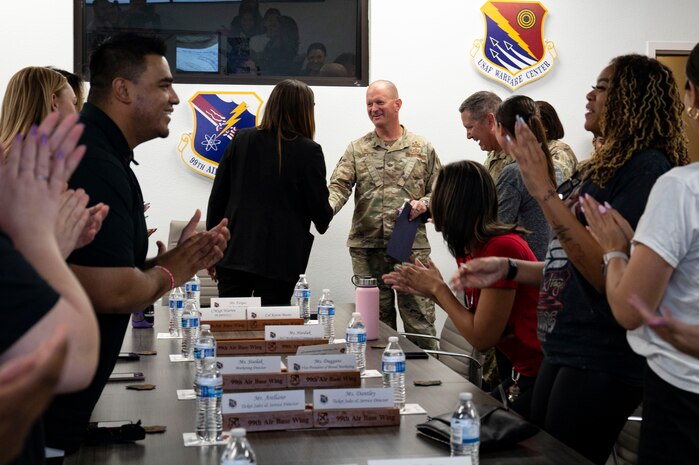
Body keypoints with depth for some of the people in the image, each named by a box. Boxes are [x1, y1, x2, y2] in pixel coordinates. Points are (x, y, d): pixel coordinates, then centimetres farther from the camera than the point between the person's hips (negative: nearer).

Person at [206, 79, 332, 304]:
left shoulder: (241, 140, 3)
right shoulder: (308, 151, -9)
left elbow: (218, 195, 7)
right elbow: (320, 209, -4)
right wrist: (323, 218, 20)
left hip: (234, 251, 3)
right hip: (279, 259, -3)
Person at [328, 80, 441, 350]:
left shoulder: (422, 148, 7)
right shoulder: (356, 150, 8)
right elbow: (339, 186, -4)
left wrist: (424, 204, -12)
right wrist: (326, 209, -25)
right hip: (367, 248, 1)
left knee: (420, 320, 0)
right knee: (376, 320, 9)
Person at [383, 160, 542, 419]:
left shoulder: (501, 247, -23)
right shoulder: (469, 250, 4)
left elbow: (481, 338, -20)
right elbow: (476, 323, 10)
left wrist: (438, 287, -9)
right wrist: (429, 292, 7)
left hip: (542, 376, -8)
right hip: (522, 372, 8)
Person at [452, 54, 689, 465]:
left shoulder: (648, 168, -16)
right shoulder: (607, 166, 14)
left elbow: (607, 272, -24)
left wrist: (544, 191, -25)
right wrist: (507, 268, 8)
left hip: (601, 363, -9)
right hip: (565, 351, 9)